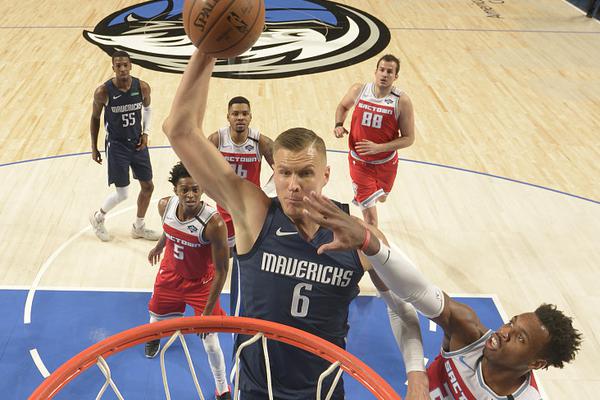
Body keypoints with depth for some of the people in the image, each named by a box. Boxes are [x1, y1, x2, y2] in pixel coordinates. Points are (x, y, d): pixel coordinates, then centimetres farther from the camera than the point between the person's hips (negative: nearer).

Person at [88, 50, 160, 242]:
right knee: (122, 193, -3)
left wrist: (145, 132, 0)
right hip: (116, 145, -4)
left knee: (148, 186, 10)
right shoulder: (103, 92, -18)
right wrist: (94, 148, 1)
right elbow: (95, 118, -3)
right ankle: (98, 218, 27)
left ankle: (138, 227, 32)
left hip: (137, 143, 5)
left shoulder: (142, 87, -9)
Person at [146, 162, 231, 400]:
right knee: (157, 315, 29)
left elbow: (221, 270, -28)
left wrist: (208, 311, -26)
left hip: (201, 283, -5)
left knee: (210, 342, -1)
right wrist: (159, 246, 25)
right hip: (170, 274, 5)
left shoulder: (214, 223, -36)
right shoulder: (165, 206, -21)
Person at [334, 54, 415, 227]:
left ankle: (360, 197, 63)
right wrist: (339, 125, -10)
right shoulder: (358, 90, -13)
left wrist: (378, 147, -26)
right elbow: (343, 106, 10)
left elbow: (408, 138, -15)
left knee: (380, 198, 29)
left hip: (386, 162, 1)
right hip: (360, 162, -1)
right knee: (370, 214, -6)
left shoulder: (402, 101, -19)